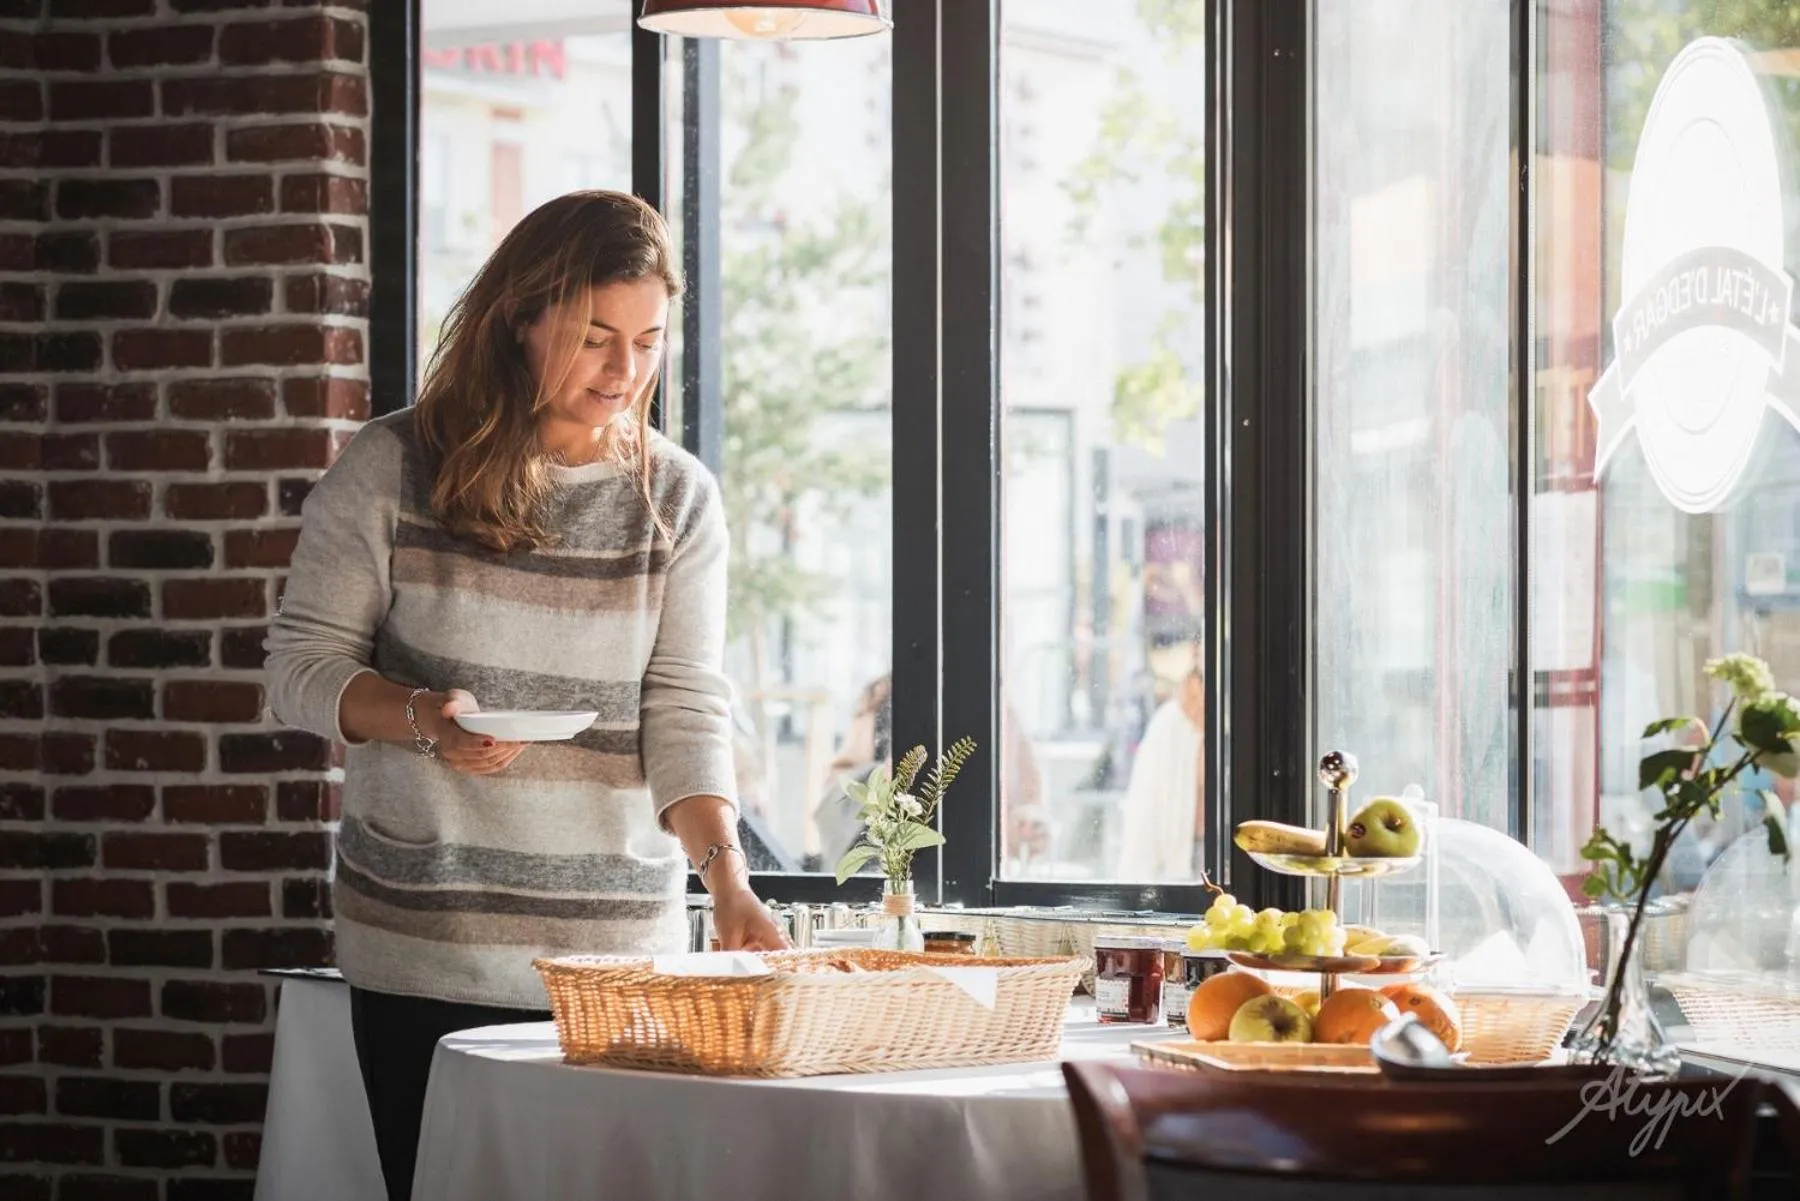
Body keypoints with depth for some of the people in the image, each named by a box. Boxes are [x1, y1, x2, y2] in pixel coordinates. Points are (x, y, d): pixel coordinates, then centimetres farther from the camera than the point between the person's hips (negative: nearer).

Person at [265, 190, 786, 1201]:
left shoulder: (678, 497, 3)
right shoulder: (393, 470, -2)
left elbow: (687, 711, -2)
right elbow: (303, 665, 1)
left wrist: (726, 873, -18)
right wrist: (419, 717, -19)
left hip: (621, 938, 2)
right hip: (425, 944, -1)